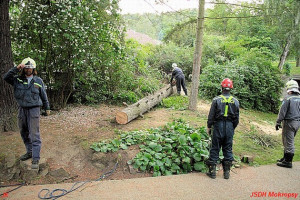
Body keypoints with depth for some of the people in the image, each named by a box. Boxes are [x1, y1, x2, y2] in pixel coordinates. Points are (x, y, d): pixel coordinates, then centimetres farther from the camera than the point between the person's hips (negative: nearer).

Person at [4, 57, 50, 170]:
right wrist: (16, 68, -19)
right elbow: (6, 77, -13)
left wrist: (47, 108, 14)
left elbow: (44, 96, 9)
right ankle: (29, 152, 31)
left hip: (34, 110, -3)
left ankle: (35, 159, -8)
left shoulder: (38, 81, 2)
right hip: (22, 110, 4)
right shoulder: (18, 80, 5)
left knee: (34, 134, -9)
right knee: (24, 133, 14)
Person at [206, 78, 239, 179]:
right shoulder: (235, 101, 3)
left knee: (215, 148, 4)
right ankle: (227, 172, 17)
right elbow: (237, 118, 8)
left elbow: (211, 115, -6)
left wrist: (209, 127, 4)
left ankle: (212, 171, 8)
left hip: (218, 125, -3)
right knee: (228, 149, 11)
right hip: (230, 126, 3)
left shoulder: (216, 100, -8)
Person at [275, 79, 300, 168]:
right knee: (289, 141, 17)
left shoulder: (288, 98, -13)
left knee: (289, 142, -3)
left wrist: (278, 122, -9)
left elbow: (282, 111, -14)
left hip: (289, 122, -8)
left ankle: (288, 162, 3)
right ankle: (286, 158, 27)